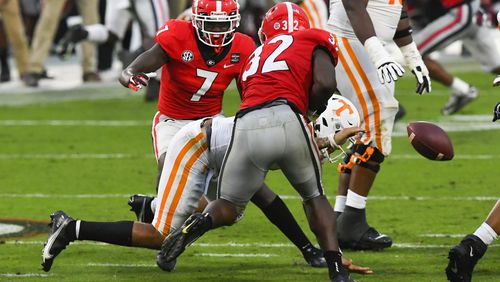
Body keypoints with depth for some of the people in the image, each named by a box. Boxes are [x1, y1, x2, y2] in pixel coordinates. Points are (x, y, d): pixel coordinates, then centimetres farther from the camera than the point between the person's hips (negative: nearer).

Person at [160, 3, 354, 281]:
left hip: (246, 126, 2)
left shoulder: (256, 56, 34)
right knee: (314, 196, 23)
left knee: (228, 208, 19)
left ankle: (200, 223, -14)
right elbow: (325, 83, 2)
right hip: (286, 120, -2)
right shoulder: (314, 42, 18)